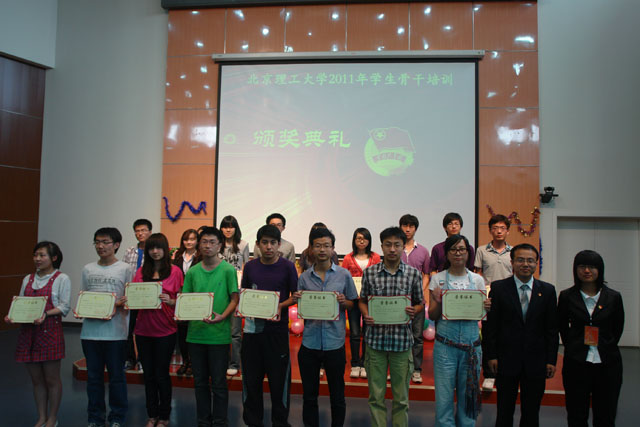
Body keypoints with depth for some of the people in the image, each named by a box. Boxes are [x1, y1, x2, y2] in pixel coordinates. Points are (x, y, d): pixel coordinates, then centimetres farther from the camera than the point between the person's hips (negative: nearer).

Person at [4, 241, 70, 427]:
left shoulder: (61, 278, -2)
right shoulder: (28, 279, 14)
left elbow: (64, 306, -8)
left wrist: (46, 314, -23)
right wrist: (11, 315, -8)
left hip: (50, 330, -5)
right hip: (28, 331, 5)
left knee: (51, 379, 5)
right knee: (36, 379, 13)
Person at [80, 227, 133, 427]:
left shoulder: (125, 269, -2)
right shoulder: (88, 269, 10)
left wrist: (116, 306, -19)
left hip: (115, 331, -4)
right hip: (90, 330, 4)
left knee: (116, 376, 6)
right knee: (93, 376, 13)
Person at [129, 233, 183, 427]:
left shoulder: (175, 271, -4)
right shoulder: (141, 272, 7)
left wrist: (170, 301, -22)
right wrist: (128, 300, -10)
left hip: (165, 331, -3)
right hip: (143, 329, 4)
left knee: (161, 374, 4)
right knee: (148, 374, 12)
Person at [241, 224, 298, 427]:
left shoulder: (287, 266, -4)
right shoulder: (250, 266, 6)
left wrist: (280, 306, -15)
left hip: (278, 327, -3)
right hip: (253, 326, 3)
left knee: (279, 377, 5)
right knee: (251, 377, 10)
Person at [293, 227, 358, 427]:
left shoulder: (344, 275, 0)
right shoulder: (304, 277, 3)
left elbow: (353, 304, 7)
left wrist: (344, 302, -14)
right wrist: (297, 300, -10)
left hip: (335, 342, -1)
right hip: (310, 342, 1)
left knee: (337, 396, 12)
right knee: (309, 395, 13)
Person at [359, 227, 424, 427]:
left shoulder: (413, 274, 0)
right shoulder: (370, 272, 0)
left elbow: (420, 303, 9)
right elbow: (362, 300, 10)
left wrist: (414, 311, -12)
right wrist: (366, 315, -9)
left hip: (402, 340, 0)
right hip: (375, 338, 0)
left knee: (401, 397, 11)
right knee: (376, 396, 9)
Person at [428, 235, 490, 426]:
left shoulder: (477, 280, 6)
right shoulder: (437, 279, 1)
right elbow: (432, 315, 3)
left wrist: (486, 307, -9)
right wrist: (438, 301, -16)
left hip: (471, 345, 2)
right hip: (445, 345, -2)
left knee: (468, 395, 9)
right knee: (444, 397, 0)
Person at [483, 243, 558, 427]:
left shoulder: (547, 290, 3)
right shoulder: (499, 288, -3)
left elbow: (552, 328, 4)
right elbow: (490, 324, -3)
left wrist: (551, 360, 0)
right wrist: (491, 355, -7)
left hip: (536, 362, 2)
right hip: (507, 360, -2)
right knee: (504, 411, 10)